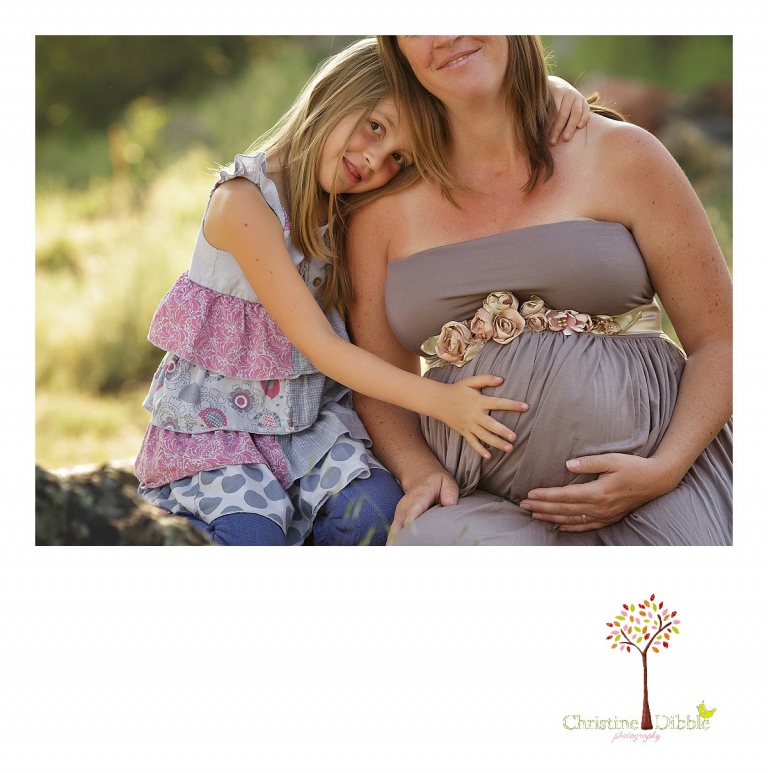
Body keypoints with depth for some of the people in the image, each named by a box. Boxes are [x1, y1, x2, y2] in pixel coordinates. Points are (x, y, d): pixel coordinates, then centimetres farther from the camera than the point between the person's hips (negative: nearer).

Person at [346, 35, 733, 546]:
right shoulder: (384, 210, 9)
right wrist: (419, 471, -5)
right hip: (482, 499, 2)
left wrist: (663, 470, -12)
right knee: (428, 538, -31)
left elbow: (720, 341, 3)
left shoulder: (619, 155, 3)